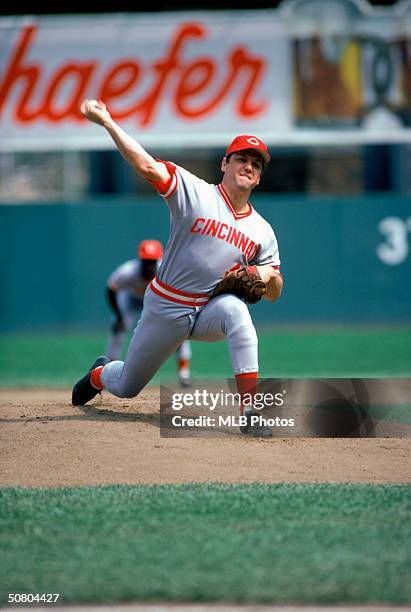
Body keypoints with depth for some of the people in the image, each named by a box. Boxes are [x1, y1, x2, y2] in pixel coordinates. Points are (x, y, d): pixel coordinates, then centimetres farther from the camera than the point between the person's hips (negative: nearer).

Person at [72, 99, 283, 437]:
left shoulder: (262, 230, 2)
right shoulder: (195, 193, -10)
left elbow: (273, 294, 8)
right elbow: (147, 166, -24)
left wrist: (268, 274, -17)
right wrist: (106, 122, -35)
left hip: (211, 311, 1)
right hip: (166, 308, -1)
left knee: (235, 309, -36)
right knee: (126, 387, 12)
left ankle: (251, 414, -39)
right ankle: (100, 373, 53)